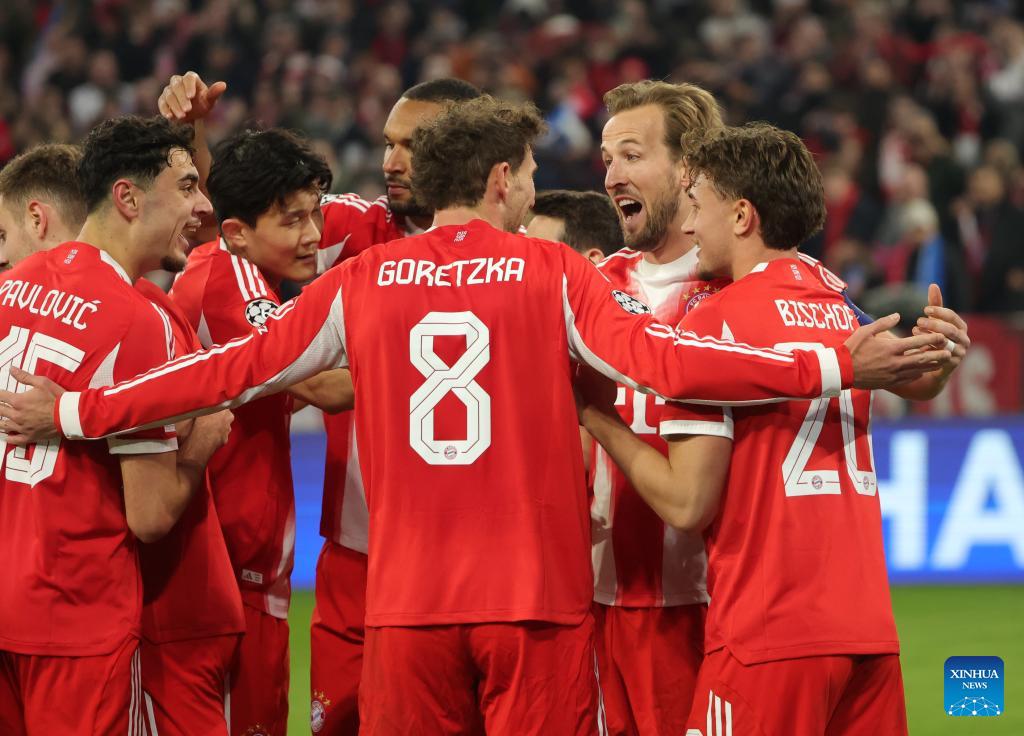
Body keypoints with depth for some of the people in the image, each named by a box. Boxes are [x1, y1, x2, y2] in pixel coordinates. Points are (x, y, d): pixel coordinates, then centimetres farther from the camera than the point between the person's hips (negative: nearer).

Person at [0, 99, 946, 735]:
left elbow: (237, 368, 8)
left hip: (405, 604, 2)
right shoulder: (551, 273, 0)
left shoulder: (363, 281, 6)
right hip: (538, 600, -2)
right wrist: (836, 366, -10)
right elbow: (658, 356, -11)